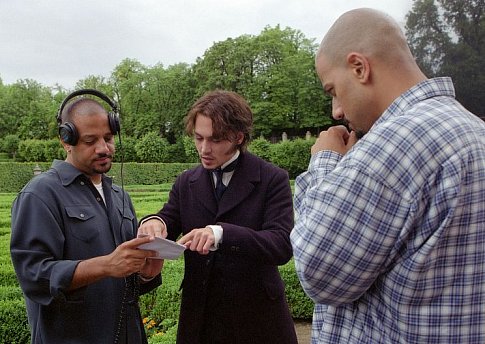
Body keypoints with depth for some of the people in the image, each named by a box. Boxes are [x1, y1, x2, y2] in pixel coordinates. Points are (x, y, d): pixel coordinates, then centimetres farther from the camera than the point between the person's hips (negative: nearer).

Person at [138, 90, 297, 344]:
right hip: (199, 316, 3)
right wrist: (154, 223, -22)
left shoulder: (273, 179, -9)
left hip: (256, 316, -3)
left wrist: (221, 233, -34)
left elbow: (282, 245, -19)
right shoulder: (186, 182, 5)